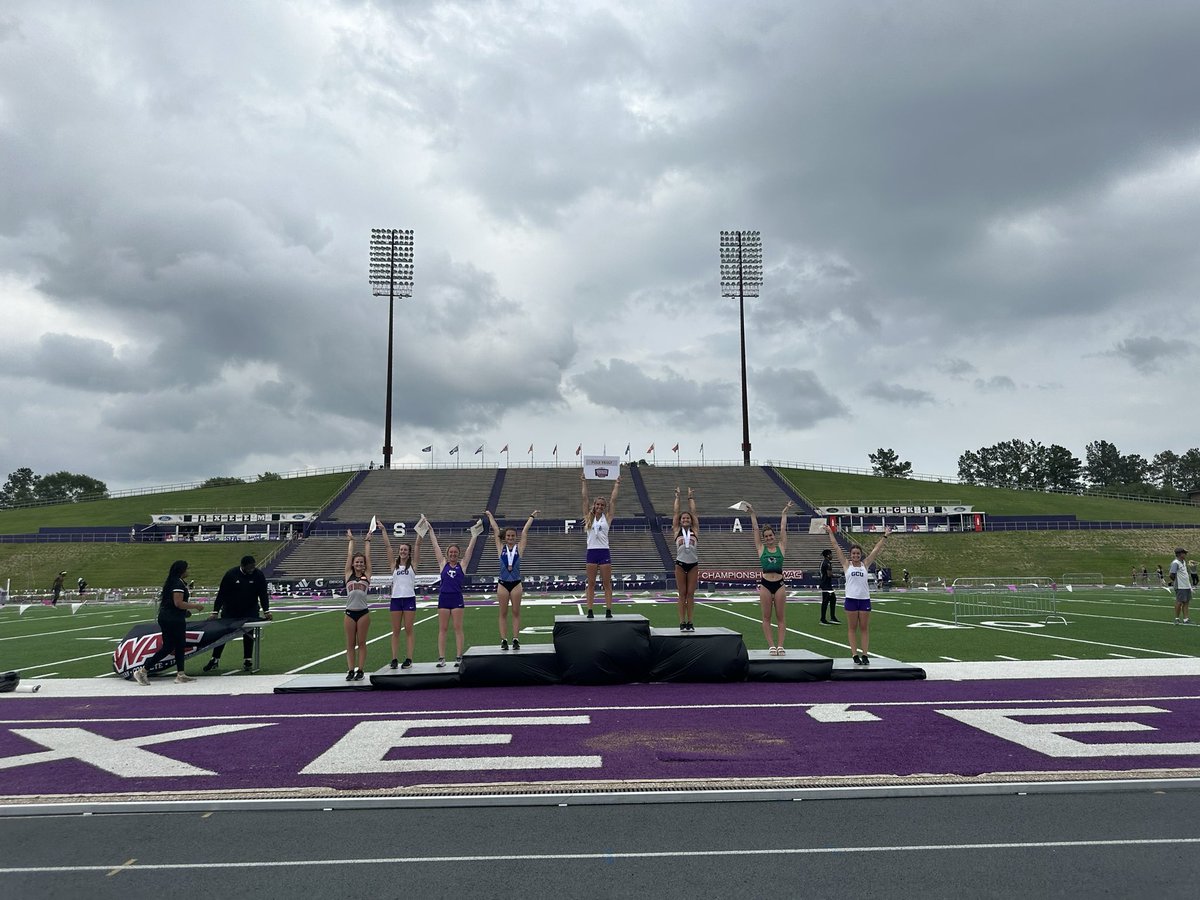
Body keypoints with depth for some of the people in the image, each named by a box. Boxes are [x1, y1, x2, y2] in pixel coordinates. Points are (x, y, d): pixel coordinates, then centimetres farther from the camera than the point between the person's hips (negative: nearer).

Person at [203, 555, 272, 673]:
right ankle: (215, 660, 14)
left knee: (248, 635, 0)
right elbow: (221, 594, -11)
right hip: (230, 611, 0)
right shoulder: (231, 574, -15)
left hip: (249, 611, 0)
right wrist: (215, 612, -14)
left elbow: (263, 594, -7)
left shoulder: (258, 575, -11)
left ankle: (248, 661, 10)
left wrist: (266, 611, -16)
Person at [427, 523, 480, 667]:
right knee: (442, 629, 3)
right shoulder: (443, 564, 7)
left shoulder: (462, 565, 5)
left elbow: (470, 548, 1)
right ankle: (441, 658, 5)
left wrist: (474, 535, -3)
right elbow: (436, 546, 6)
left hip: (457, 598, -1)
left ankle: (459, 657, 3)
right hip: (443, 598, 1)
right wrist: (431, 531, 5)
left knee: (458, 628, 1)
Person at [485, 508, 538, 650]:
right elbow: (495, 530, 8)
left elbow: (525, 531, 3)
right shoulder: (501, 548, 3)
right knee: (503, 613, 4)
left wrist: (532, 516, 8)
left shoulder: (519, 548, 2)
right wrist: (490, 515, 13)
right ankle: (504, 640, 6)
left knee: (516, 612, 3)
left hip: (516, 583, -1)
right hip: (503, 583, 1)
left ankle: (516, 639, 5)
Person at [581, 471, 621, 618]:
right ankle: (590, 611, 5)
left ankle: (608, 610, 4)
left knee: (607, 583, 2)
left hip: (604, 552, 0)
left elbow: (613, 500, 2)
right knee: (591, 584, 3)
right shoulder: (589, 518, 6)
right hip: (591, 552, 1)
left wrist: (616, 486, 2)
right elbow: (585, 499, 3)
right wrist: (584, 483, 1)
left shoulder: (607, 517, 4)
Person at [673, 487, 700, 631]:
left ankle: (690, 621, 7)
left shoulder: (694, 530, 8)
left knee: (690, 594, 3)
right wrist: (677, 497, 11)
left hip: (693, 564, 1)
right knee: (682, 594, 2)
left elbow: (693, 512, 10)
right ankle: (682, 622, 5)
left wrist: (691, 498, 15)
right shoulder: (677, 530, 6)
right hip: (680, 564, -1)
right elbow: (676, 512, 7)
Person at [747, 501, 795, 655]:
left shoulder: (781, 547, 7)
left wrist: (785, 512, 8)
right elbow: (755, 530, 5)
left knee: (781, 617, 2)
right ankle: (771, 645, 5)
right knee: (766, 617, 1)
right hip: (765, 584, 0)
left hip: (779, 584, 0)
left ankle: (780, 645, 5)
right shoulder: (761, 548, 6)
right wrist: (752, 514, 4)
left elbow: (783, 529, 6)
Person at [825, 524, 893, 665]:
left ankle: (864, 655, 6)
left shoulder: (865, 564, 9)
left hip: (865, 599, 2)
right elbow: (836, 547, 3)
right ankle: (855, 655, 5)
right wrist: (830, 533, 2)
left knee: (864, 628, 3)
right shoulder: (846, 564, 4)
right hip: (851, 599, -2)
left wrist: (885, 536, 9)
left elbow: (876, 549, 9)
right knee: (852, 628, 2)